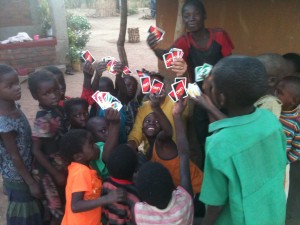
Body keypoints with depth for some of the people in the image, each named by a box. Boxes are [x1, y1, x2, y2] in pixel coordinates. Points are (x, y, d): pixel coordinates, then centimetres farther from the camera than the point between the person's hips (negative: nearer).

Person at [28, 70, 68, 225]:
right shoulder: (42, 120, -27)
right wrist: (56, 174, -18)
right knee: (58, 211, 10)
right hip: (50, 170, -7)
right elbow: (36, 151, -22)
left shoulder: (58, 109, -5)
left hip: (63, 165, 7)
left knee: (65, 205, 23)